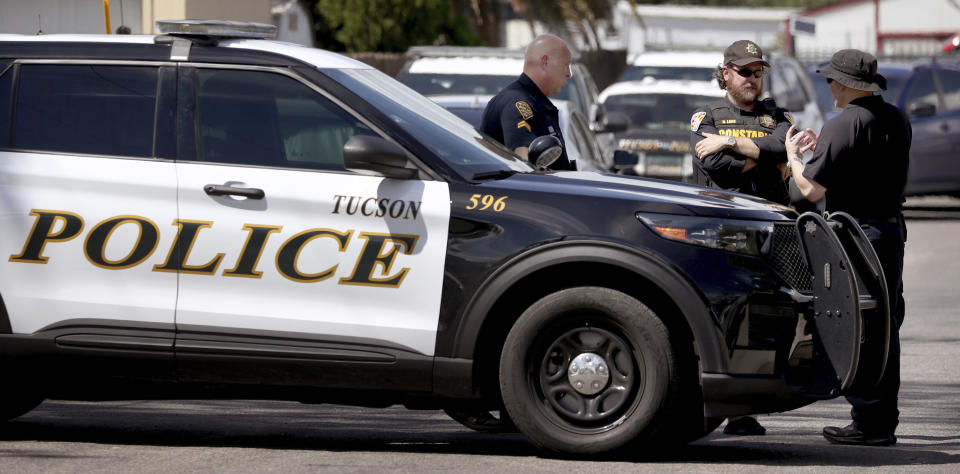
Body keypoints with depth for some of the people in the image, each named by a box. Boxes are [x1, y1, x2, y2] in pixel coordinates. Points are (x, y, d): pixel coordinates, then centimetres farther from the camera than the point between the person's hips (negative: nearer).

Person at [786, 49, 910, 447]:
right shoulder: (897, 120, 10)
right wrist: (821, 148, 25)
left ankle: (868, 422, -5)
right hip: (892, 228, 8)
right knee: (885, 328, 14)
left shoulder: (843, 125, -15)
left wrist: (793, 155, 3)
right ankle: (885, 421, 19)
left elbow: (811, 188, -16)